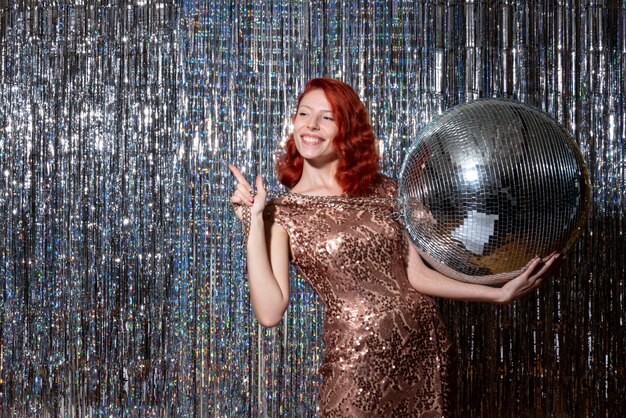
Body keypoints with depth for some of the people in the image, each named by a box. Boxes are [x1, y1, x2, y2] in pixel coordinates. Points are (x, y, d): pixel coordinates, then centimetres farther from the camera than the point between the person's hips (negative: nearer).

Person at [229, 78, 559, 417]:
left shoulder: (383, 191, 5)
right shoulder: (282, 212, -4)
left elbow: (416, 274, 5)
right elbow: (270, 312, -13)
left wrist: (501, 294, -2)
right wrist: (255, 222, -15)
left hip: (426, 345, 3)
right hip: (357, 360, -3)